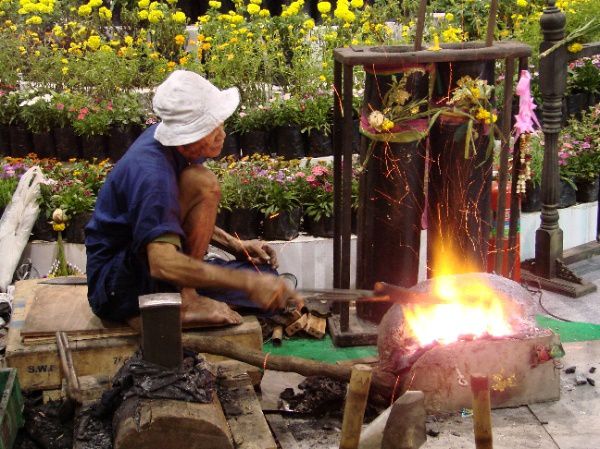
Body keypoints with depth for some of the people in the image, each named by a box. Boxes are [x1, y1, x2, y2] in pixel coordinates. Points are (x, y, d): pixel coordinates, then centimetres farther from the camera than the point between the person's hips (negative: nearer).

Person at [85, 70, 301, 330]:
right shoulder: (152, 174, -29)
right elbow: (164, 264, -39)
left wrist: (234, 246, 6)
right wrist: (247, 282, -38)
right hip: (113, 284, -9)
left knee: (269, 285, 2)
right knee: (201, 184, -25)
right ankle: (183, 301, -20)